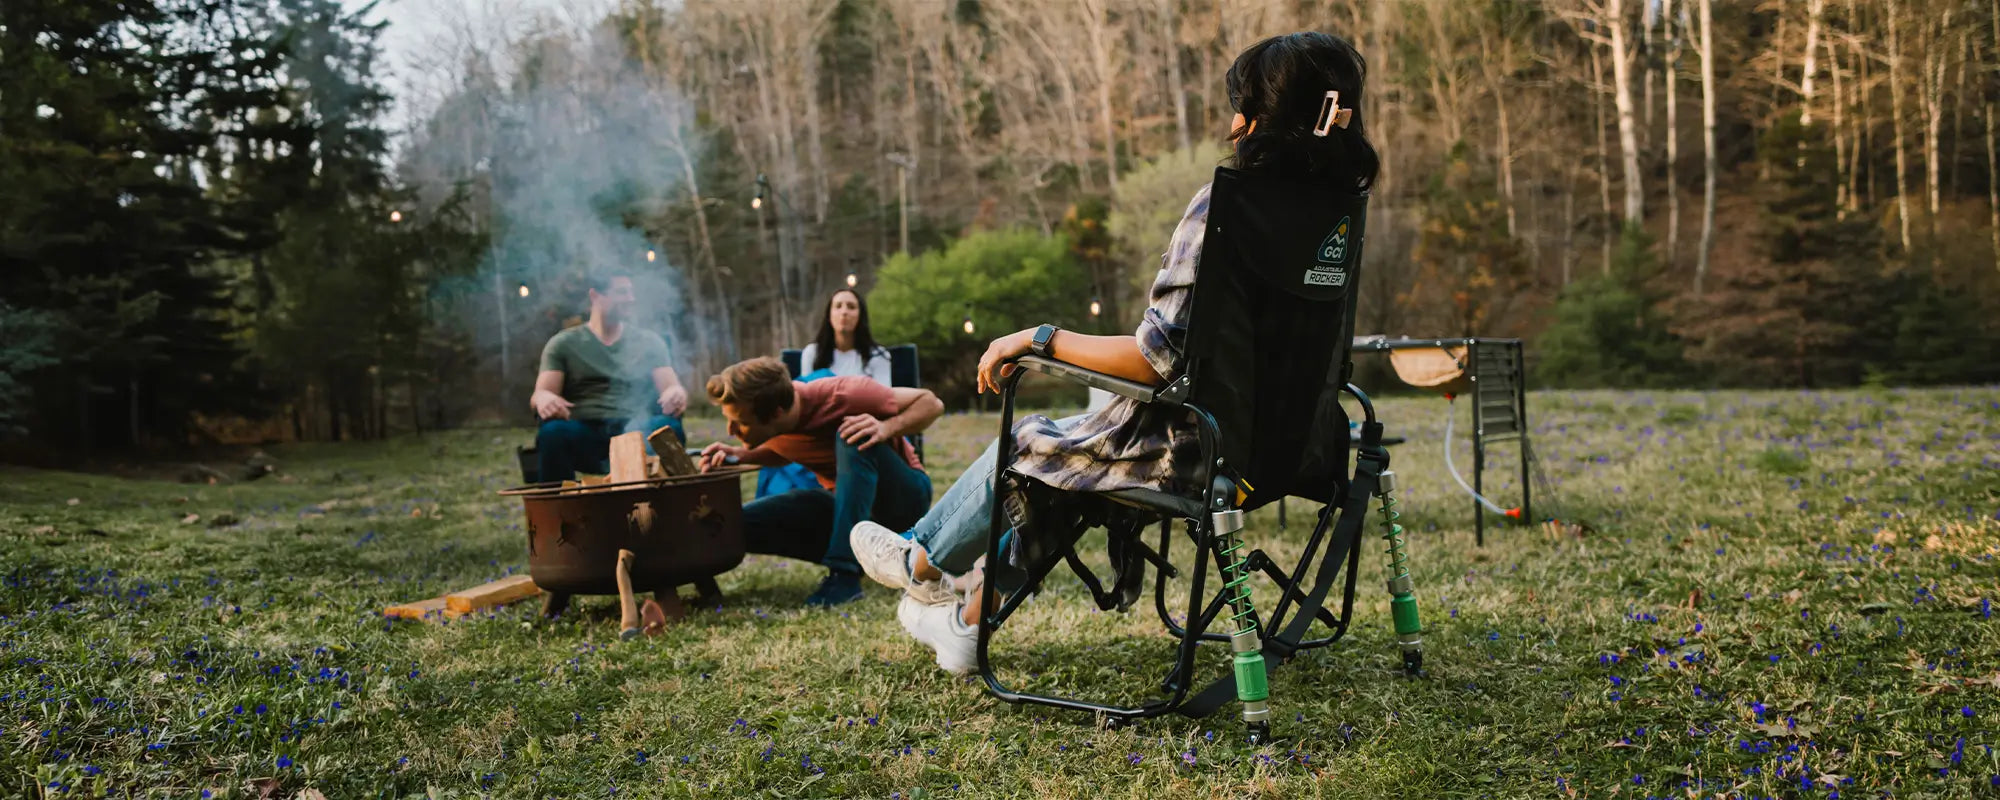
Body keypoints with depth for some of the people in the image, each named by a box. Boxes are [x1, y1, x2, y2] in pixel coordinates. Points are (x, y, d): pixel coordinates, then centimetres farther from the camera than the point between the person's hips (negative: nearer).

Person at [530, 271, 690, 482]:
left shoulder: (649, 341, 20)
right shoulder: (563, 344, 15)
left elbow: (670, 386, 9)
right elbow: (539, 394, 5)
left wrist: (676, 394, -18)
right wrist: (544, 398, -23)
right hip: (583, 434, -1)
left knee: (669, 427, -33)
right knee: (553, 431, -36)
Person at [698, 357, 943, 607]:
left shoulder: (844, 395, -27)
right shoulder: (770, 424, -11)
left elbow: (930, 403, -17)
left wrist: (887, 428, -36)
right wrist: (740, 456, -7)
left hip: (904, 493, -5)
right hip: (845, 501, 6)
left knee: (853, 436, -36)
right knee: (744, 523, -14)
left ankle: (844, 573, -34)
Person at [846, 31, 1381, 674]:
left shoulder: (1223, 205, -23)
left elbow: (1157, 360, -25)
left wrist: (1037, 339, -13)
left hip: (1191, 449, -8)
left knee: (1023, 448, 18)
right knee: (1058, 441, 26)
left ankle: (923, 559, 46)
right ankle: (965, 620, 36)